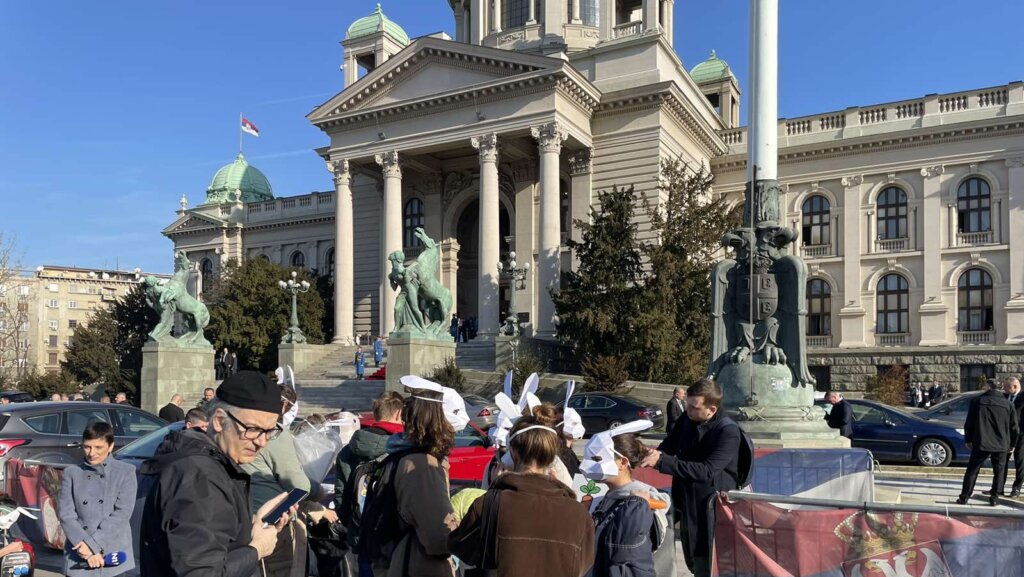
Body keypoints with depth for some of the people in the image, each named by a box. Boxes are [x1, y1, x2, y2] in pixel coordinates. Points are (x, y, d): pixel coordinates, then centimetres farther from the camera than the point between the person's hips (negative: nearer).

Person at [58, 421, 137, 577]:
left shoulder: (125, 472, 2)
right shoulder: (72, 473, 6)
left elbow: (122, 513, -6)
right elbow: (66, 514, -1)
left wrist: (93, 544, -14)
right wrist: (86, 547, -13)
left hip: (114, 558, -1)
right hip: (78, 560, 1)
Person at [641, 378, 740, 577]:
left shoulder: (728, 431, -21)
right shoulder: (686, 419, -1)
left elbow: (705, 471, -29)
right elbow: (668, 446, 12)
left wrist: (662, 461, -32)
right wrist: (655, 454, -11)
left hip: (712, 506, -7)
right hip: (686, 501, 7)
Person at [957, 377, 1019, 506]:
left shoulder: (977, 401, -1)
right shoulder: (1008, 404, 3)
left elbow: (969, 424, 0)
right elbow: (1014, 428, 6)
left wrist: (968, 440, 11)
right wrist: (1011, 444, 18)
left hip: (981, 443, -1)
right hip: (1001, 445, 1)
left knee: (972, 471, 5)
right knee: (999, 471, 16)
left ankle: (964, 497, 4)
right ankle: (994, 497, 16)